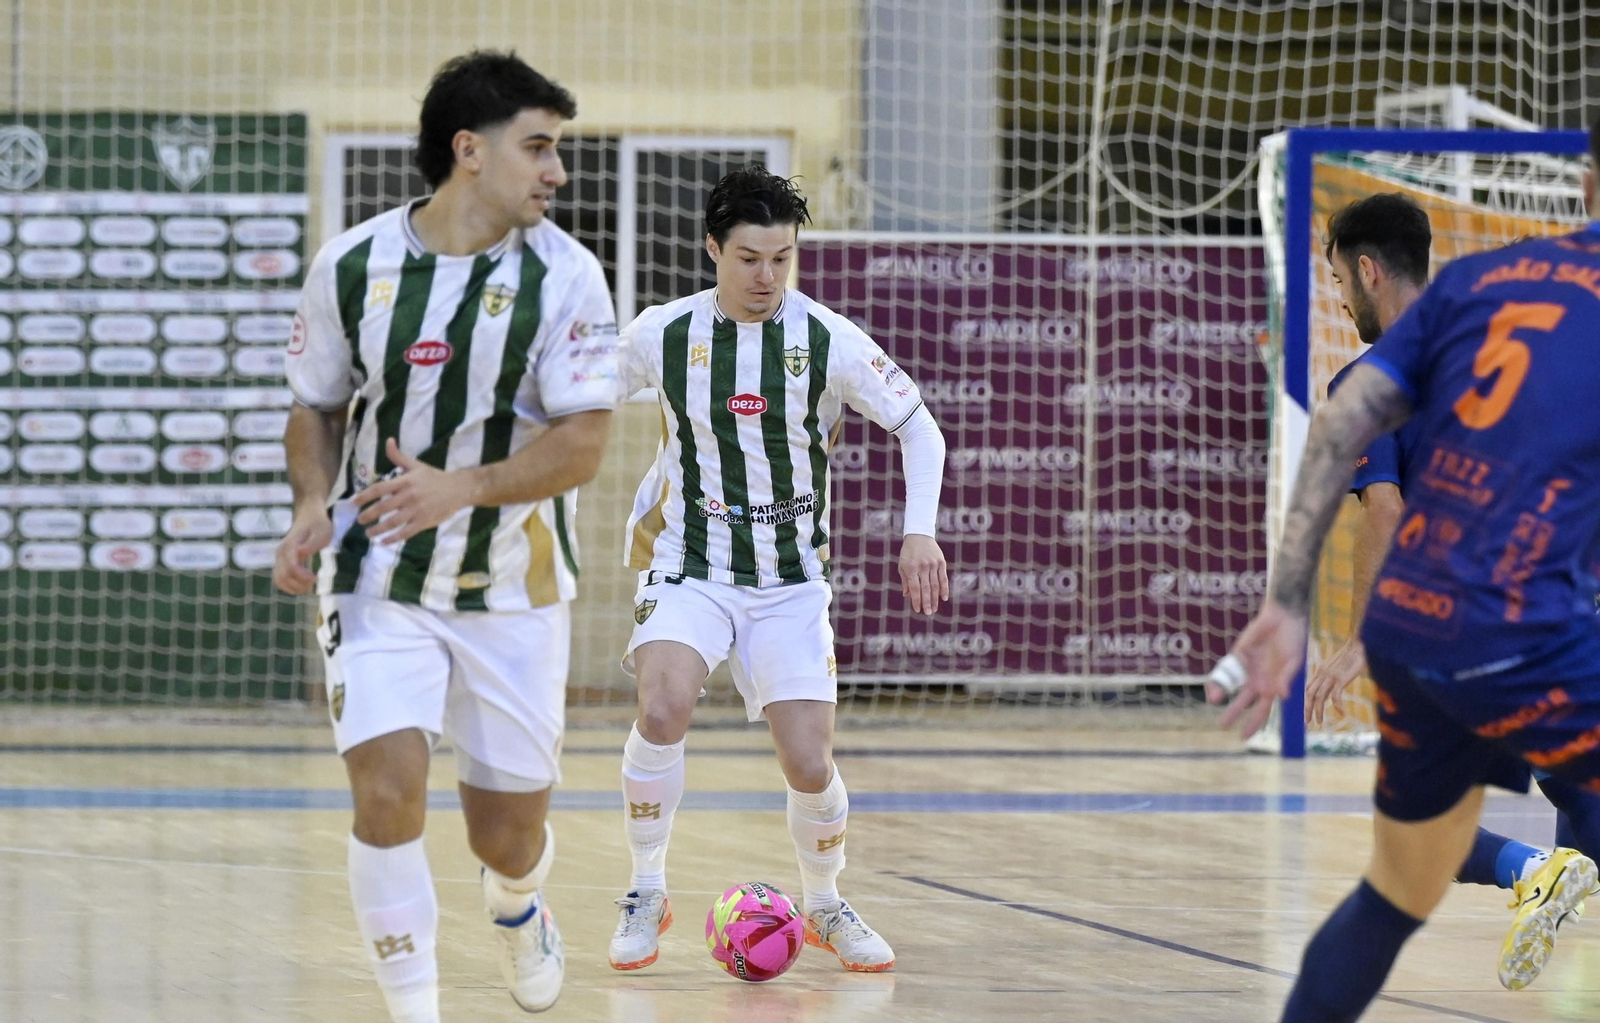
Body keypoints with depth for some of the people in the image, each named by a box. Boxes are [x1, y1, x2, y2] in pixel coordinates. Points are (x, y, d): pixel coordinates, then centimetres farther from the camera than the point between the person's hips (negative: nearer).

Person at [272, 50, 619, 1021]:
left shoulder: (565, 275, -10)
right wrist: (314, 504, -10)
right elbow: (317, 406, 9)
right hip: (379, 582, 0)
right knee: (388, 791, -19)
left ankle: (518, 908, 46)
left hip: (514, 586, 0)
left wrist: (459, 489, -29)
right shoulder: (353, 265, -5)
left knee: (507, 831, 8)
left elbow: (582, 444, -15)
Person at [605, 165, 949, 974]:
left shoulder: (827, 341, -10)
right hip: (688, 568, 0)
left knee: (809, 764, -8)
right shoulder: (660, 336, -8)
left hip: (791, 581, 0)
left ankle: (825, 907, 23)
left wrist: (919, 531, -10)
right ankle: (646, 893, -9)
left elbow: (918, 426, 1)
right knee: (663, 706, -28)